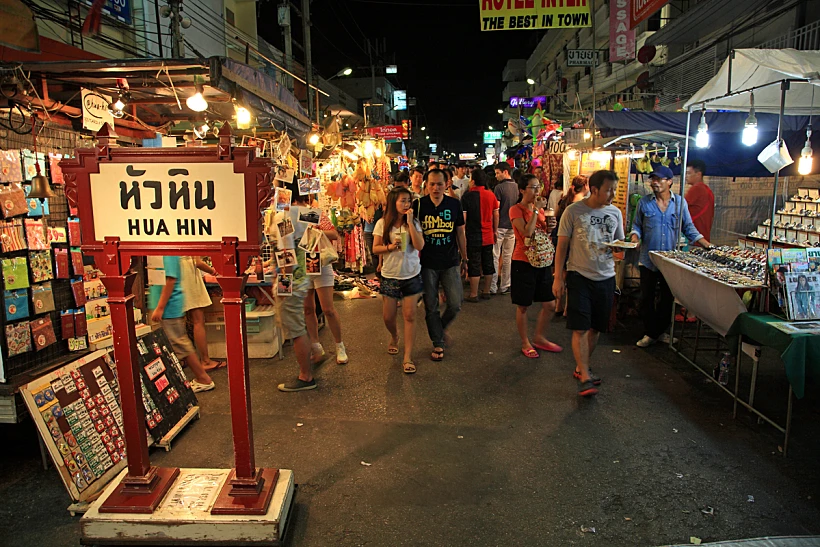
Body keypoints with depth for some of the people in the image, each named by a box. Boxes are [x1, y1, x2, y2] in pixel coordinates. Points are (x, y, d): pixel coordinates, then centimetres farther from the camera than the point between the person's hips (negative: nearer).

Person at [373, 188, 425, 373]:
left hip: (411, 275, 0)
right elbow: (375, 248, 0)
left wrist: (409, 222, -18)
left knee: (410, 316, -1)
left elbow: (420, 246, -16)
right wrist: (390, 247, -19)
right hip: (390, 276, 1)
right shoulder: (383, 223, -3)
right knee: (388, 317, 8)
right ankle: (394, 337, 42)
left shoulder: (413, 223, -3)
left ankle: (408, 357, 6)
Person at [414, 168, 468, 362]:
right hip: (427, 264, -1)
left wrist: (464, 259, 11)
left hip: (450, 262, 1)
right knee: (431, 307, 7)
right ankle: (438, 343, 24)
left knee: (455, 304, -1)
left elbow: (460, 233, 8)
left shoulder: (454, 204, 0)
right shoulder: (418, 205, -4)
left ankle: (441, 327, 30)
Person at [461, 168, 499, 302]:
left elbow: (463, 217, -11)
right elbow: (496, 214, 6)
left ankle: (473, 295, 9)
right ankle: (486, 292, 22)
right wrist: (495, 230, 17)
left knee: (474, 265, 2)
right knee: (488, 264, 13)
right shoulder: (491, 195, 0)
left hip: (473, 236, -4)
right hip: (488, 236, 4)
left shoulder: (467, 195, -12)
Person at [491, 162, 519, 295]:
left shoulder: (500, 187, -12)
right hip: (512, 225, 6)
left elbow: (496, 210, -14)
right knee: (507, 257, 11)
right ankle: (505, 286, 15)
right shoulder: (517, 187, 7)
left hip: (500, 225, -6)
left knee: (495, 257, 0)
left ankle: (493, 287, -1)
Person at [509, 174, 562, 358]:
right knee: (523, 306, 5)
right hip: (523, 262, -7)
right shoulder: (516, 209, -10)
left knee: (550, 304, 9)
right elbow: (527, 233, -24)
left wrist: (549, 227, -2)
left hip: (542, 261, 7)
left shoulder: (540, 209, 12)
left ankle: (539, 338, 29)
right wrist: (536, 210, -18)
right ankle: (525, 343, 22)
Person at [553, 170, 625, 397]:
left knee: (596, 327, 12)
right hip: (579, 276, -4)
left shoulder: (615, 213, 5)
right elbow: (562, 246, -5)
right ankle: (584, 377, -1)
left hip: (606, 277, 5)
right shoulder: (573, 211, -8)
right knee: (580, 328, -8)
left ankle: (581, 367, 29)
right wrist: (558, 278, -8)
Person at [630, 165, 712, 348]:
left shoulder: (680, 202, 2)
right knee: (647, 298, 5)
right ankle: (650, 333, 18)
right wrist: (635, 238, -14)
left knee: (668, 298, 11)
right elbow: (637, 226, 7)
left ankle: (661, 331, 27)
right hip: (648, 260, -1)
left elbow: (689, 229, 6)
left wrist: (708, 246, -3)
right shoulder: (644, 202, 0)